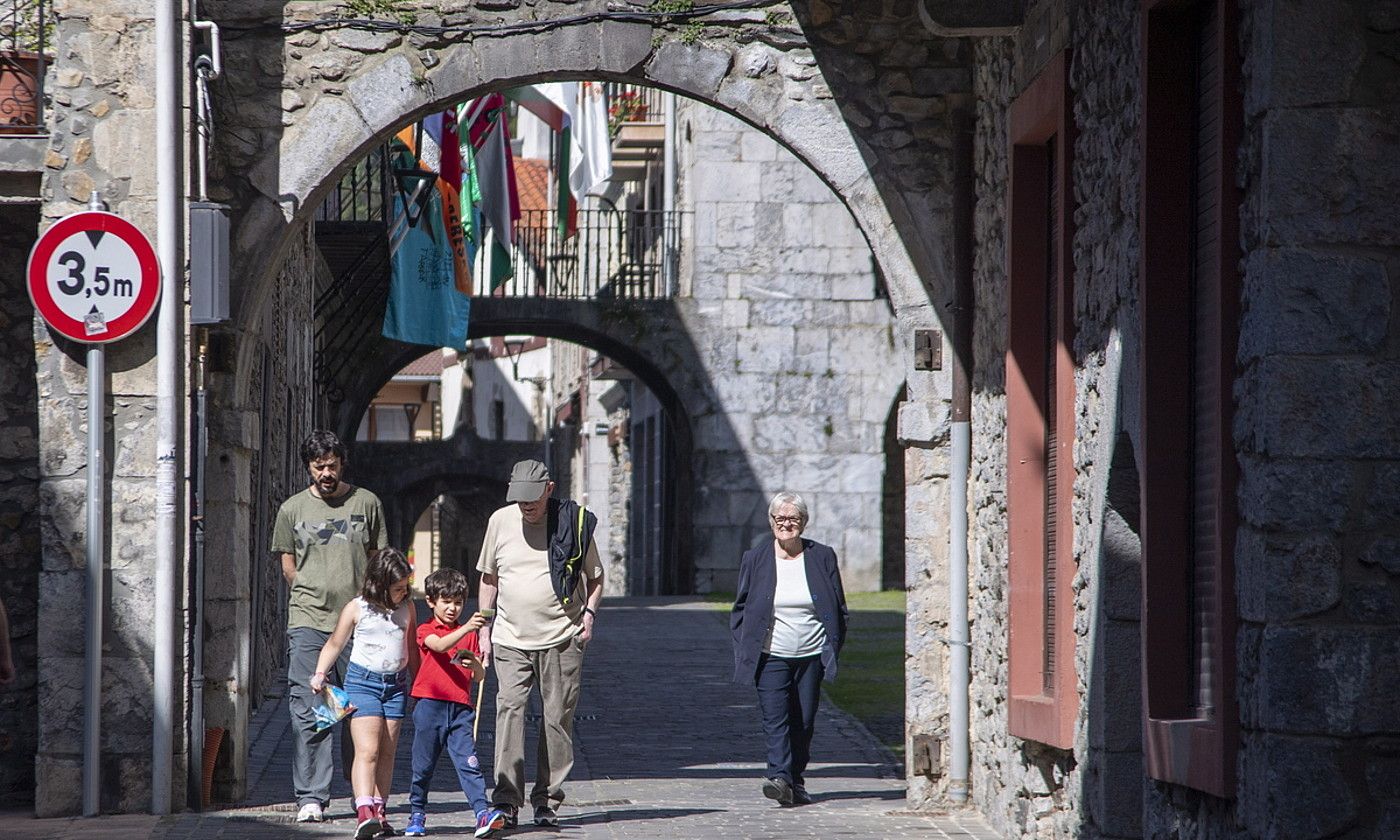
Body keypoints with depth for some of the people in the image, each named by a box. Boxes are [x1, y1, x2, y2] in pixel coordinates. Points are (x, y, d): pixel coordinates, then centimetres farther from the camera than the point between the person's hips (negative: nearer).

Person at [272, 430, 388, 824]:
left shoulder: (367, 503, 8)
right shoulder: (292, 509, 8)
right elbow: (289, 568, 15)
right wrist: (315, 597, 8)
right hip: (308, 624, 0)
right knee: (308, 713, -7)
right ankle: (311, 798, -6)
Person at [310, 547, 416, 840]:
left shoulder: (407, 608, 7)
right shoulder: (356, 609, -6)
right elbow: (335, 644, 4)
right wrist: (319, 675, -7)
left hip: (396, 684, 5)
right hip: (363, 681, -5)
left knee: (387, 752, 5)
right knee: (367, 750, -15)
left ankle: (378, 812, 9)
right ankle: (364, 814, -25)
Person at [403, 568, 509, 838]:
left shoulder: (468, 634, 15)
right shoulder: (426, 631, 5)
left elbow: (480, 677, 13)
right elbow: (440, 646, -20)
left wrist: (475, 665, -11)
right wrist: (466, 629, -35)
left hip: (460, 708, 2)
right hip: (430, 705, -2)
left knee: (468, 761, -10)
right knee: (423, 765, 5)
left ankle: (483, 812, -20)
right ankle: (417, 814, 20)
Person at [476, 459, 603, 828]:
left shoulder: (574, 523, -1)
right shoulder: (500, 521, 6)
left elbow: (595, 578, 11)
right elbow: (488, 578, 17)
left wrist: (589, 612, -5)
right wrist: (484, 626, 12)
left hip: (562, 639, -1)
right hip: (510, 640, 1)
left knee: (558, 718, 0)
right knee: (509, 710, -13)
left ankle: (547, 800, 9)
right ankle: (506, 800, -14)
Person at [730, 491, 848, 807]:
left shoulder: (822, 557, 5)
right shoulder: (755, 559, 4)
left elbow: (838, 609, 10)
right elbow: (741, 607, 9)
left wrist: (833, 648, 2)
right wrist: (744, 649, 1)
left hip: (811, 655, 1)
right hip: (771, 656, -1)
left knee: (803, 722, 5)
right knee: (775, 718, -15)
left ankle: (796, 781, 16)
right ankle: (779, 778, -24)